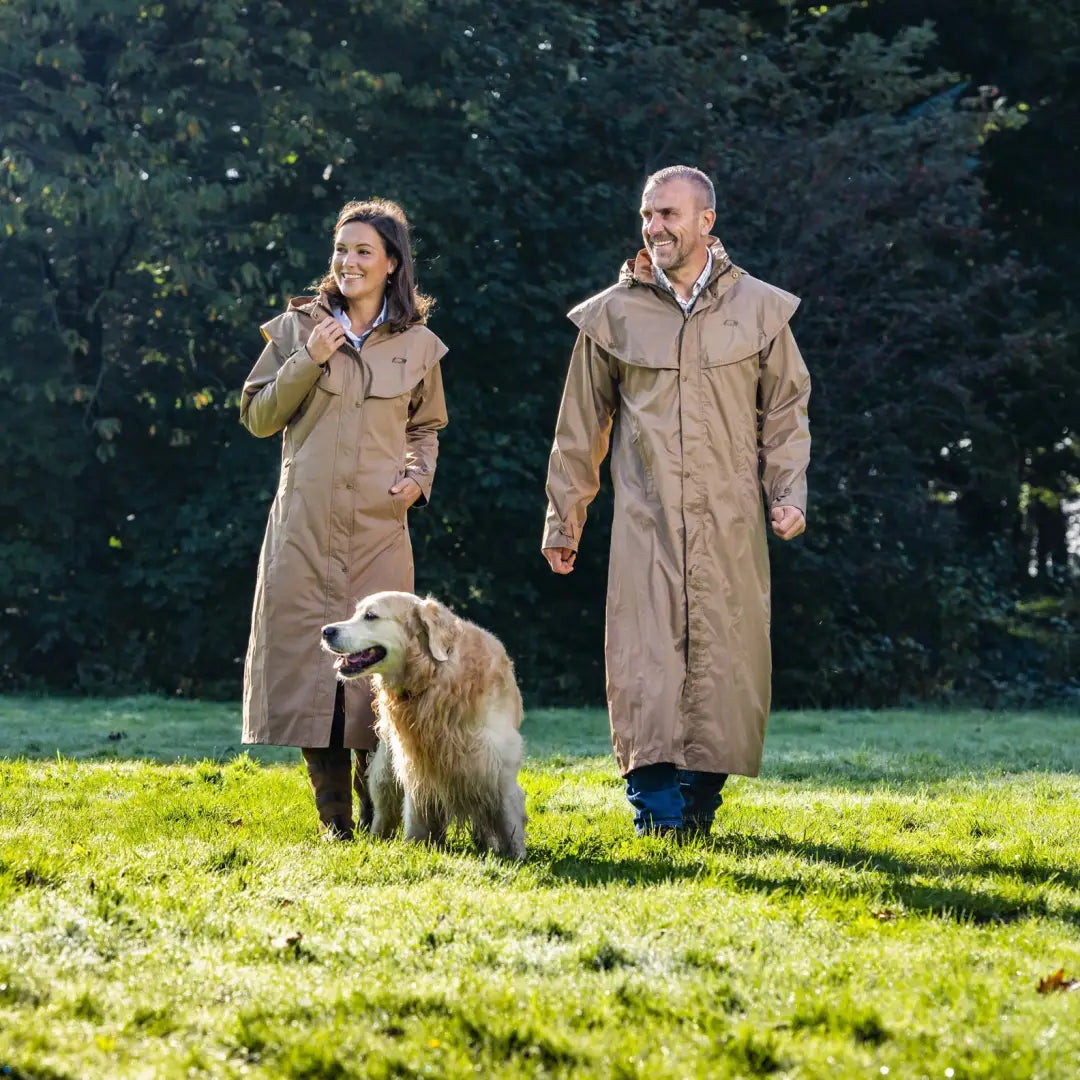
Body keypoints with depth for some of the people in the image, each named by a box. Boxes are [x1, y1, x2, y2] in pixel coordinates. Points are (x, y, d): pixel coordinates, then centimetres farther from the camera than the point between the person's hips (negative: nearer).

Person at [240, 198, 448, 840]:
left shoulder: (418, 346, 10)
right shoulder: (297, 329, 7)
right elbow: (257, 417, 6)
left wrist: (419, 476, 2)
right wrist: (307, 362, -6)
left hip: (379, 526, 0)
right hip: (306, 523, 0)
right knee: (308, 646, -4)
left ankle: (376, 806, 7)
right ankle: (334, 814, 4)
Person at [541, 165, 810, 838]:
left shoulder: (760, 308, 8)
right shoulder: (612, 315, 7)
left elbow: (786, 410, 13)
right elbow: (581, 428, 12)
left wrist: (789, 493, 0)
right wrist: (564, 521, 12)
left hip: (731, 525, 1)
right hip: (645, 521, 0)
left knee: (724, 658, 0)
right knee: (646, 657, -9)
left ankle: (700, 801, 9)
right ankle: (655, 805, -9)